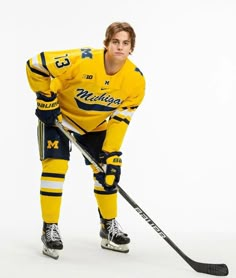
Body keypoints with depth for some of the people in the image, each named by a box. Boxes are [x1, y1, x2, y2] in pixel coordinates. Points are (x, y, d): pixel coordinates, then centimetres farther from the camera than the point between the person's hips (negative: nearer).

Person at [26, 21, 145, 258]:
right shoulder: (82, 60, -35)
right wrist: (46, 102, -22)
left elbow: (120, 119, -15)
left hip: (96, 125, 4)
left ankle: (109, 227, 19)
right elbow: (35, 65, -29)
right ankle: (50, 229, -2)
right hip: (59, 116, -4)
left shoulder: (135, 80, -21)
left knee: (108, 169, 1)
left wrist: (111, 153, -20)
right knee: (55, 166, -15)